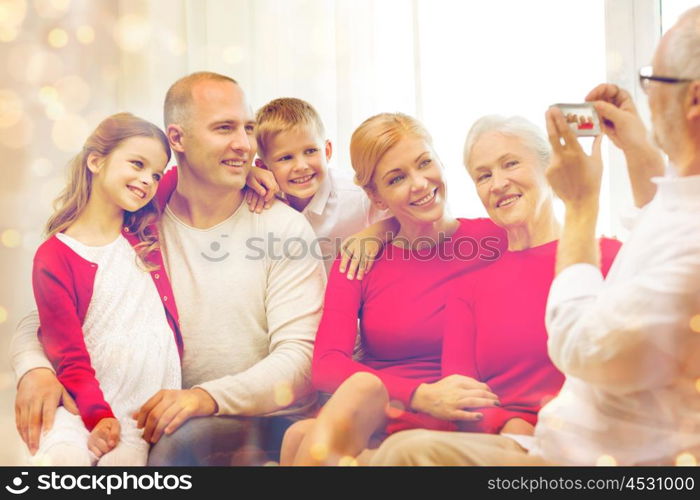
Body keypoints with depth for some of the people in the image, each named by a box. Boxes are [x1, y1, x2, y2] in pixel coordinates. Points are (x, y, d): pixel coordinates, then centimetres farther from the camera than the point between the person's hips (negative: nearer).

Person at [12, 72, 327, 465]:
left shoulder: (285, 227, -4)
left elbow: (301, 357, -10)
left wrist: (209, 397, -27)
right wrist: (35, 369, -19)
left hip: (267, 423, -2)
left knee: (184, 437, -33)